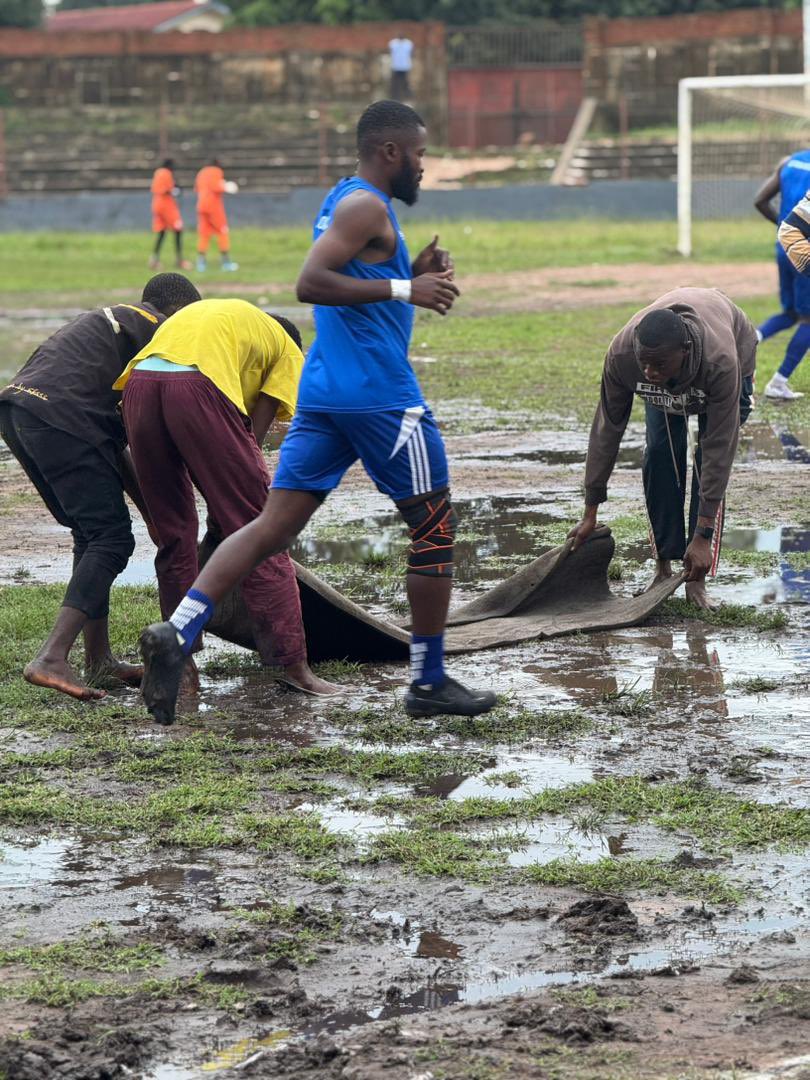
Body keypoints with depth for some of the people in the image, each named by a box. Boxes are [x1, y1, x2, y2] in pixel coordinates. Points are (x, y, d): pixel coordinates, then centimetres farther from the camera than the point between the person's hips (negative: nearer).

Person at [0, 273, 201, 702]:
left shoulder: (109, 319, 33)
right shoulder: (161, 331, 7)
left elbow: (115, 445, 30)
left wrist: (149, 505, 27)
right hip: (59, 415, -9)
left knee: (92, 532, 19)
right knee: (111, 538, -7)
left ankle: (98, 659, 21)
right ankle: (52, 659, -19)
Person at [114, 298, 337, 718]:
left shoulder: (206, 315, 41)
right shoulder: (287, 351, 27)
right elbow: (255, 431, 14)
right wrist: (225, 499, 23)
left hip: (138, 384, 5)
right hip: (200, 388, -5)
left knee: (174, 535, 17)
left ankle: (180, 665, 17)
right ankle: (293, 663, 3)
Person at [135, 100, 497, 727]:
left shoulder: (346, 202, 20)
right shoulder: (367, 206, -11)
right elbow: (311, 283, -23)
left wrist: (412, 275, 15)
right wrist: (403, 289, -21)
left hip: (324, 393, 9)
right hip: (380, 394, -9)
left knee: (274, 526, 1)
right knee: (435, 527, 5)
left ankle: (177, 634, -14)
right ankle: (430, 684, 10)